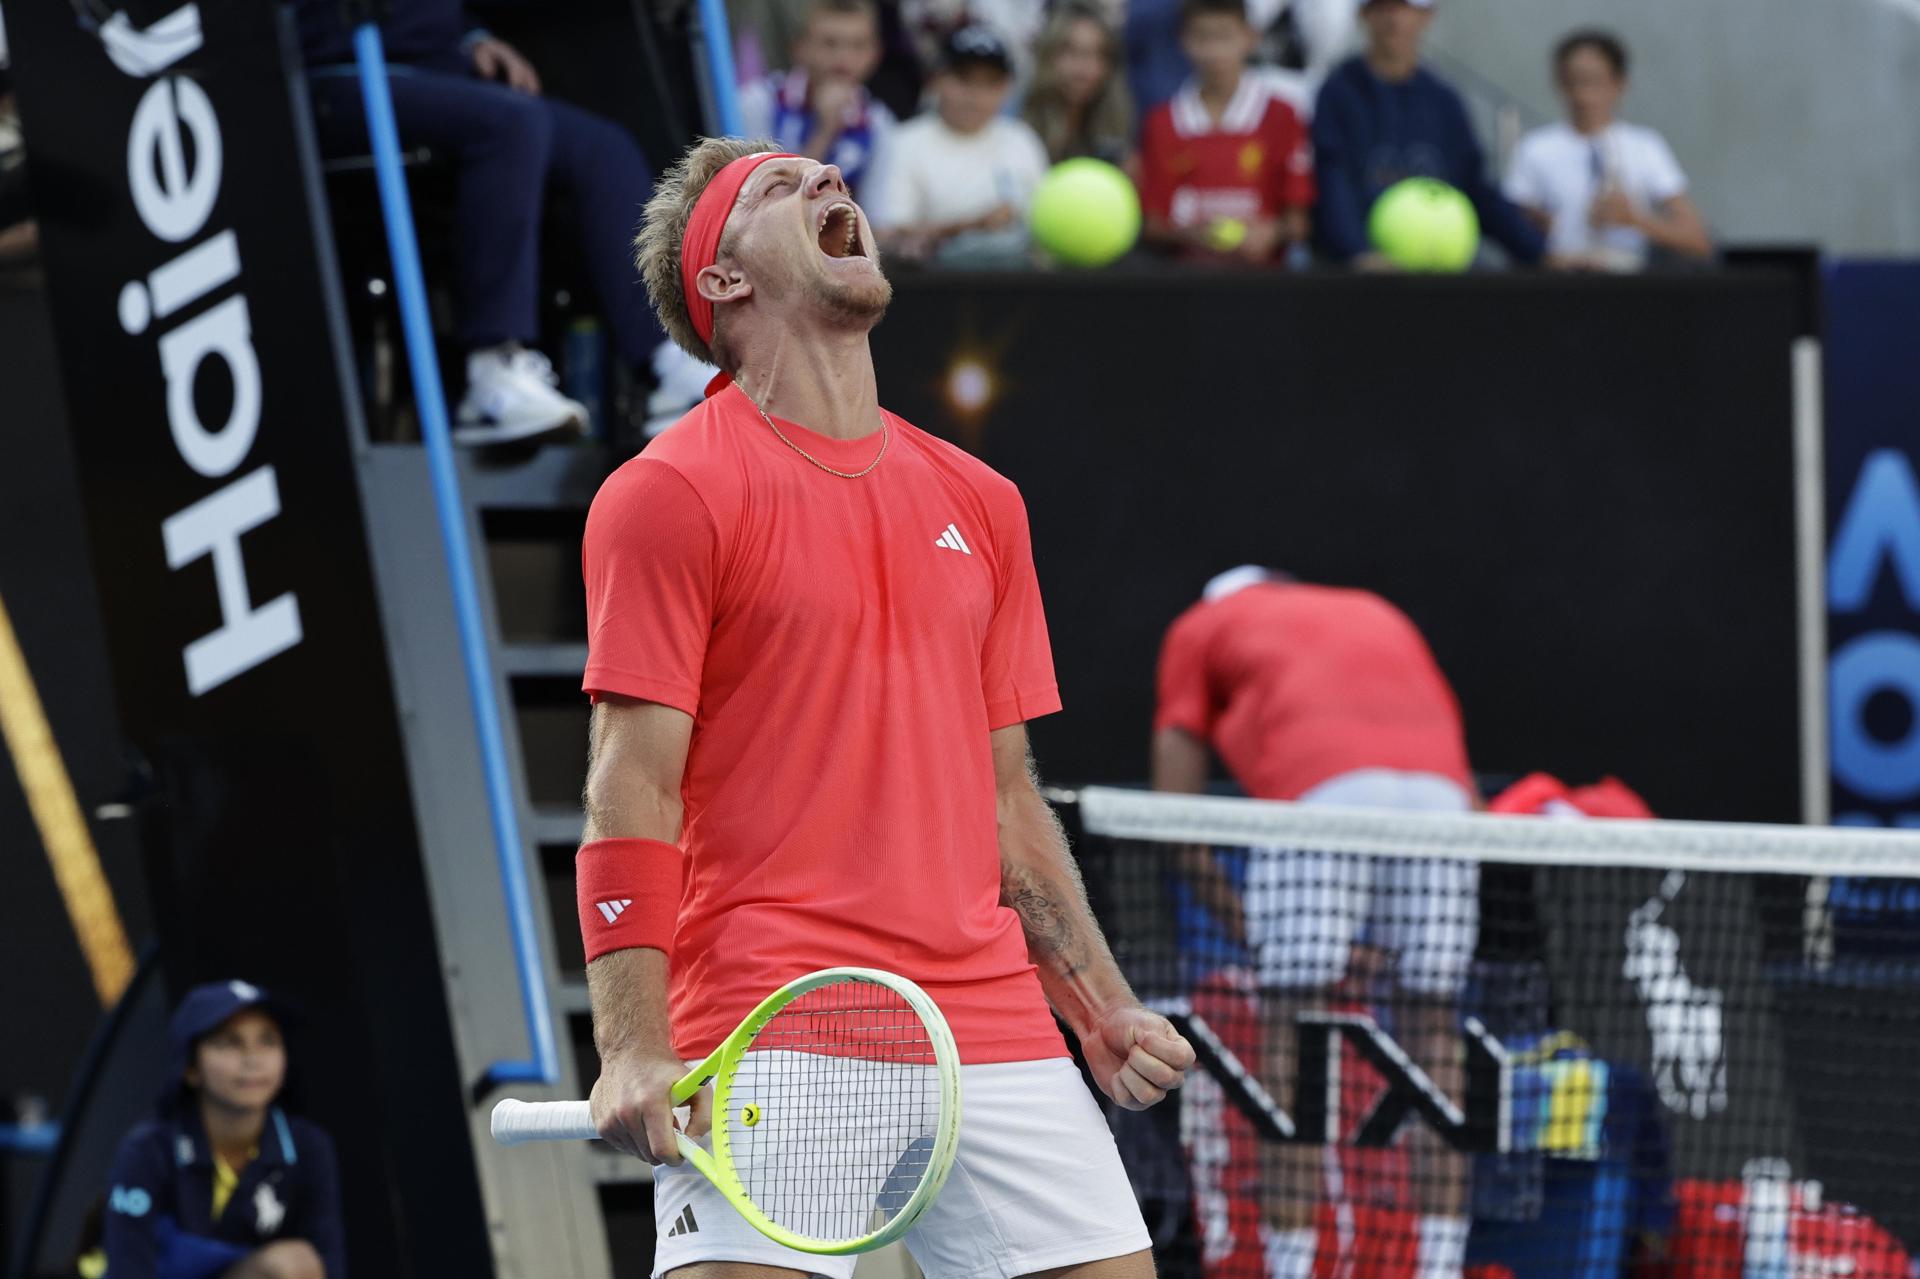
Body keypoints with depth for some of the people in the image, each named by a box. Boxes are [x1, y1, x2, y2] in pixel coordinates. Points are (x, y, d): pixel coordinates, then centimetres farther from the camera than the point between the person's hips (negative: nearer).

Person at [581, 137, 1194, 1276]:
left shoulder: (980, 503, 18)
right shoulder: (670, 495, -1)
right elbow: (633, 796, -6)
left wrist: (1105, 1010, 16)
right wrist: (635, 1048, -15)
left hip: (989, 1026, 6)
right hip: (766, 1032, -6)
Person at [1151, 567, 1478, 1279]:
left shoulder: (1200, 628, 30)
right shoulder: (1382, 616, 40)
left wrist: (1253, 935, 20)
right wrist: (1394, 940, 32)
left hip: (1318, 793, -3)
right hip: (1438, 792, 3)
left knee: (1291, 1039, 2)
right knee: (1433, 1034, 13)